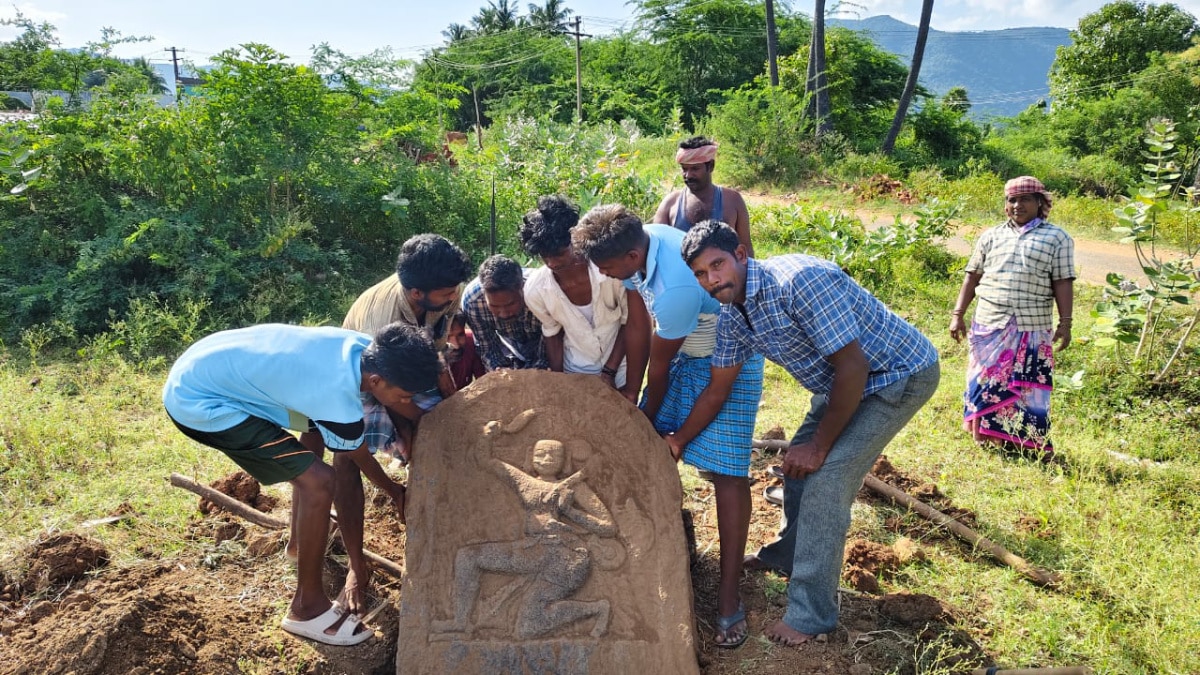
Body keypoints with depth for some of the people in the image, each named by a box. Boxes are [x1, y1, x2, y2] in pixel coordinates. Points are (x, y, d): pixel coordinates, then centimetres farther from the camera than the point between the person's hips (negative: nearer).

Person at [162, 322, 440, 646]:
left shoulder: (364, 347, -9)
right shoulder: (338, 403, -28)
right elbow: (357, 456, -5)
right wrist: (397, 494, 12)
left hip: (209, 365, 9)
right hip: (198, 402, -9)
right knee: (318, 481, -13)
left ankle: (301, 542, 44)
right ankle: (307, 608, 4)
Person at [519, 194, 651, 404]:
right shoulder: (535, 290, -21)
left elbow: (630, 323, -13)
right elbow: (552, 334, -2)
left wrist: (609, 371, -14)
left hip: (620, 370, -1)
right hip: (575, 374, 1)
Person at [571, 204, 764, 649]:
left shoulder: (676, 286, -38)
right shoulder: (638, 242, -14)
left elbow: (660, 365, -22)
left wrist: (649, 418, -5)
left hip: (728, 361, -8)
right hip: (683, 351, 8)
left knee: (725, 472, -11)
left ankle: (729, 595, -3)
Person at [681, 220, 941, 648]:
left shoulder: (799, 280, -32)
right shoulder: (732, 314, -6)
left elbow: (853, 368, -30)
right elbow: (717, 390, 6)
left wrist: (820, 445, -20)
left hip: (900, 374, -9)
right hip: (841, 382, 9)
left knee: (825, 474, -16)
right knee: (797, 463, 17)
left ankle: (811, 614, -4)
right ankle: (786, 555, 42)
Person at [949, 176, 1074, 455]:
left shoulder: (1057, 238, 5)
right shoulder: (991, 236, 12)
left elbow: (1063, 283, 0)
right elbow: (972, 277, 11)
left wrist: (1065, 323, -7)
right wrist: (958, 314, 5)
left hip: (1032, 330, -2)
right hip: (989, 326, 2)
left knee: (1027, 390, 1)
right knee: (987, 385, 5)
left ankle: (1034, 448, 10)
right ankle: (989, 441, 17)